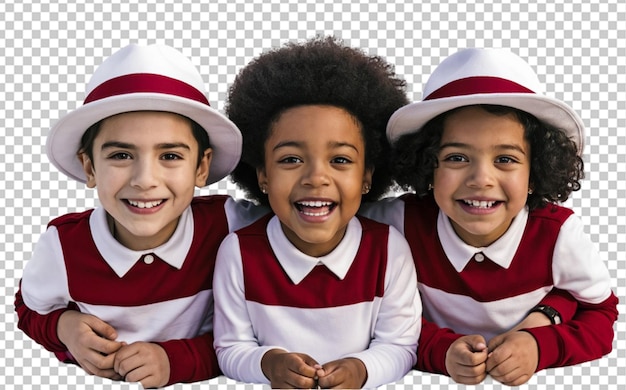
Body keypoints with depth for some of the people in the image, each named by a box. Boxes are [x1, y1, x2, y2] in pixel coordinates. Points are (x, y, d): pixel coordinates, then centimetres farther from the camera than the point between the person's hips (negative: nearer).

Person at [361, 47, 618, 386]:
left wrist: (541, 347, -20)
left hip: (537, 382, 1)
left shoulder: (559, 233, -15)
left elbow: (601, 315, -2)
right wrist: (440, 350, -23)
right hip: (433, 381, 0)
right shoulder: (402, 222, -16)